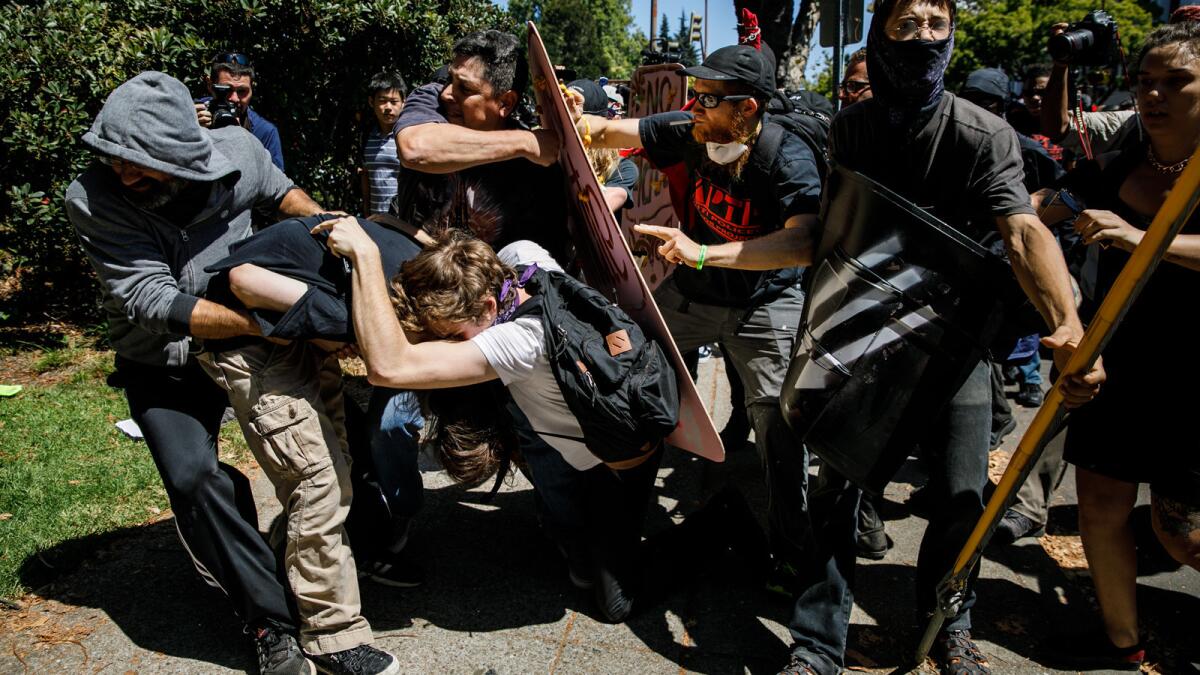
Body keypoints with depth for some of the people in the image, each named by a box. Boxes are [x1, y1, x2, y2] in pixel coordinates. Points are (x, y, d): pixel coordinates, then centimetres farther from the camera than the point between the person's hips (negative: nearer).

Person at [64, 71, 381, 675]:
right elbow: (152, 301, -31)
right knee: (192, 476, -24)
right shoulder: (93, 199, -25)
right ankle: (274, 624, -12)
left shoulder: (237, 152, -15)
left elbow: (277, 189, 10)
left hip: (245, 334, 4)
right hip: (162, 365, -3)